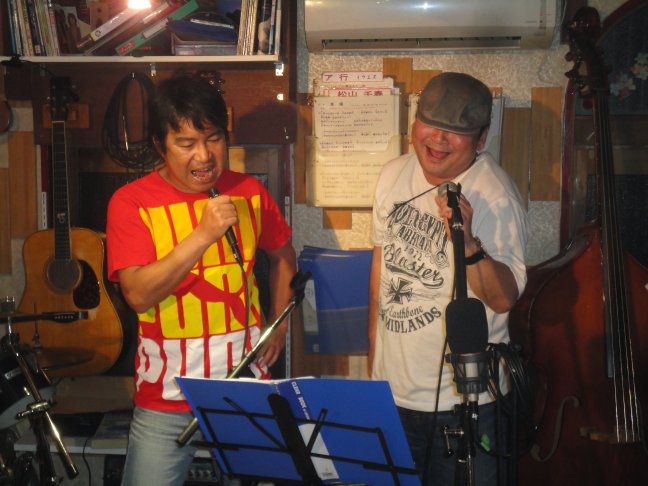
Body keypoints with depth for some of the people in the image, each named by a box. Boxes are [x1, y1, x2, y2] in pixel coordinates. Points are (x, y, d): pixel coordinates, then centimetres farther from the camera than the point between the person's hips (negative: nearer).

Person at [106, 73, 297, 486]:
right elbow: (138, 294, -19)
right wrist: (203, 234, -26)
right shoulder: (132, 201, -8)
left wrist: (279, 326, 11)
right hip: (167, 396, -2)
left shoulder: (249, 192, 2)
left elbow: (282, 254, 19)